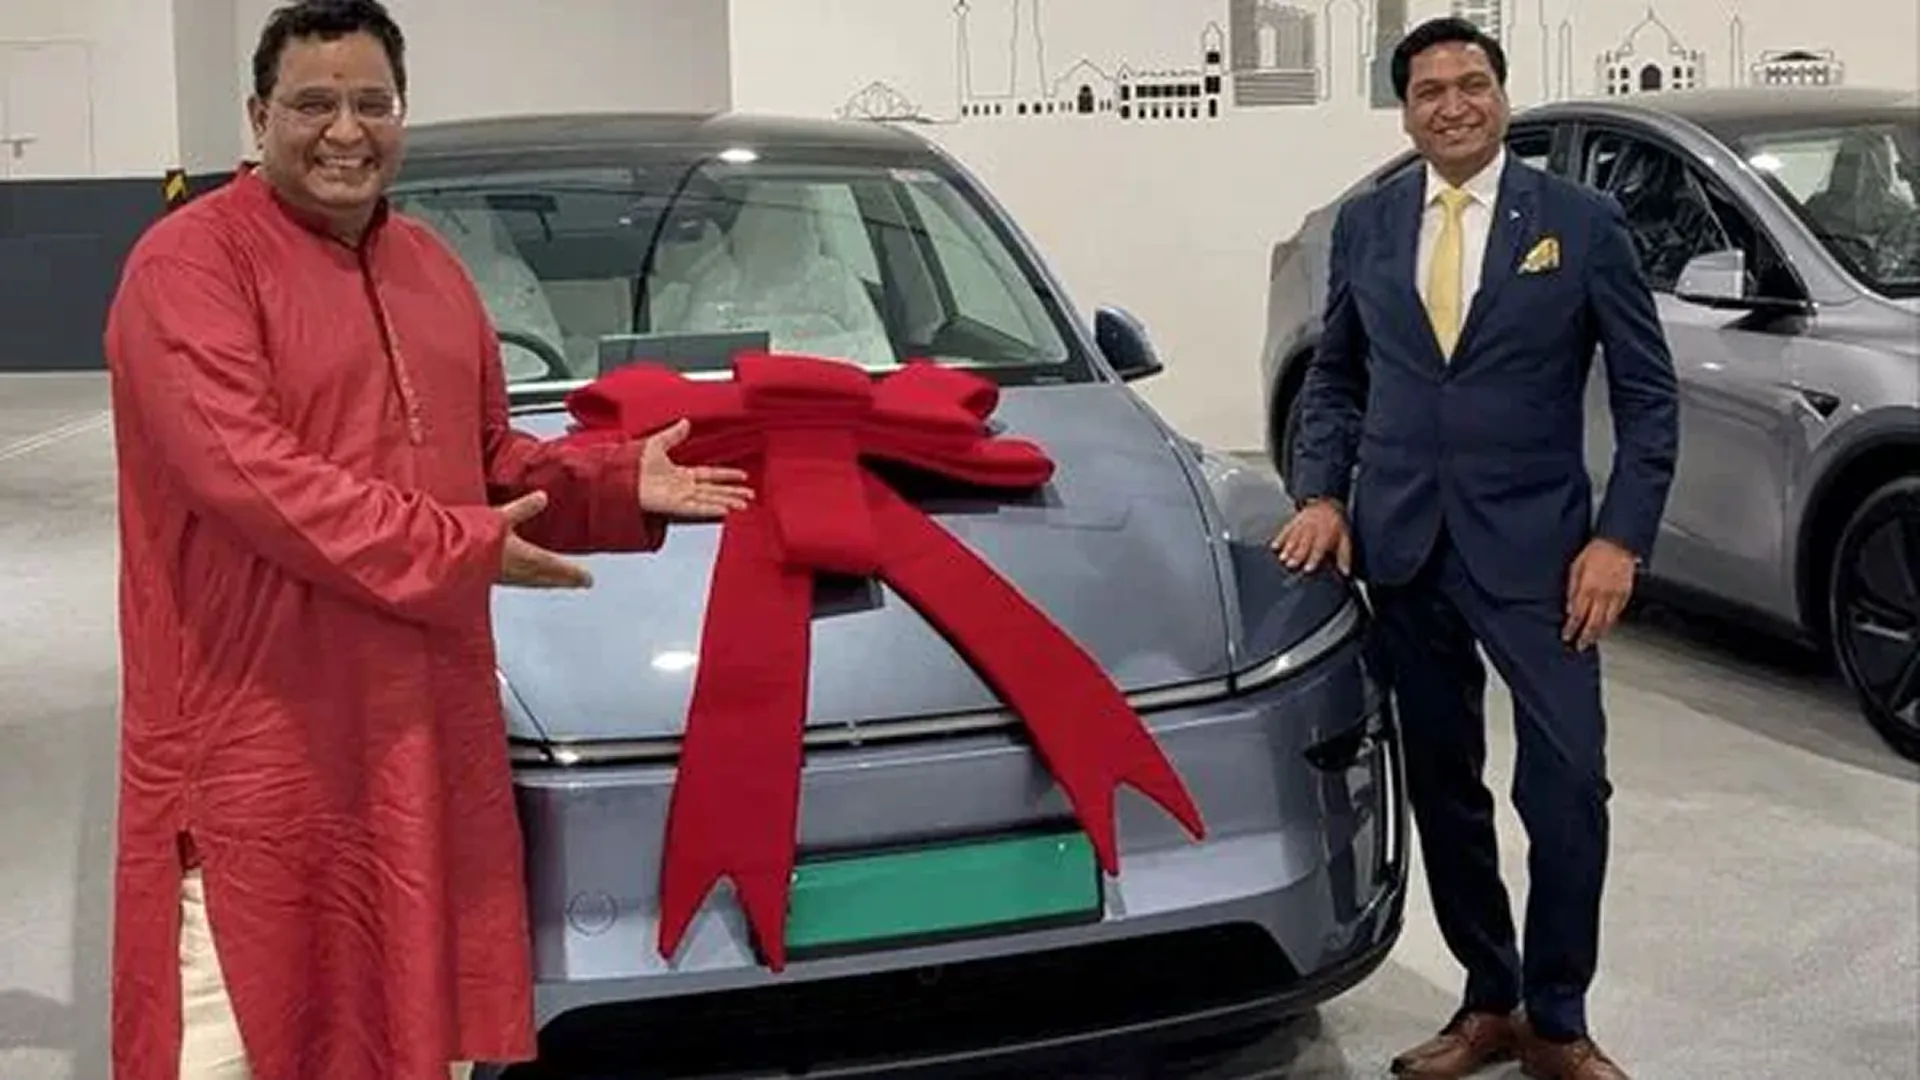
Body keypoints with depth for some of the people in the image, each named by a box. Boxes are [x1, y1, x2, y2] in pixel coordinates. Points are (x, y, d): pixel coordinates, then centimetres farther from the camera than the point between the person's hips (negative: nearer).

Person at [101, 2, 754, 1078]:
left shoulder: (430, 265, 15)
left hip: (426, 725, 8)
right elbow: (246, 474, -21)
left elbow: (491, 458, 20)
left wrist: (620, 483, 3)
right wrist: (454, 549, -21)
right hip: (258, 744, -7)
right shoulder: (192, 262, -11)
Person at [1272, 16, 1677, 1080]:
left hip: (1533, 545, -3)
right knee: (1441, 787, 10)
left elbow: (1648, 394, -1)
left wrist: (1619, 537, -9)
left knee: (1567, 784, -9)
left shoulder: (1581, 222, -1)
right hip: (1401, 545, 3)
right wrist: (1321, 493, 1)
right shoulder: (1364, 224, 8)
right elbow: (1333, 374, 16)